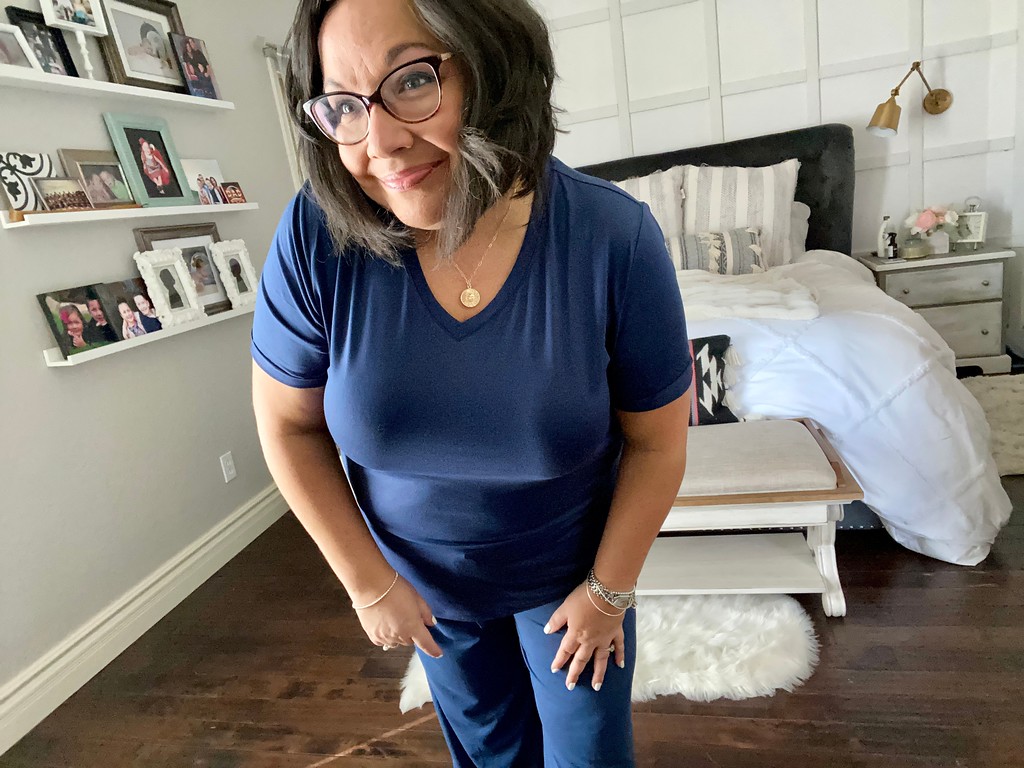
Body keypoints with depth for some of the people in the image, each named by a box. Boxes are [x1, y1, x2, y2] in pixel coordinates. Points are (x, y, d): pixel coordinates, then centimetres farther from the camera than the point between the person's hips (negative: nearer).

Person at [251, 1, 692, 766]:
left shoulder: (614, 238, -28)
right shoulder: (317, 240, -24)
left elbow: (657, 441, -16)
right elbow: (289, 423, -11)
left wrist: (609, 590, -7)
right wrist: (367, 581, -8)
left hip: (570, 571, -1)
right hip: (424, 580, 2)